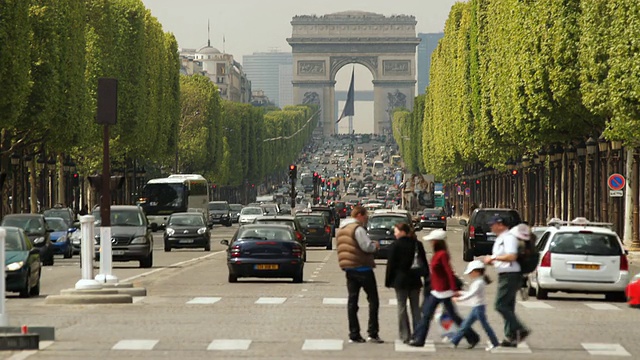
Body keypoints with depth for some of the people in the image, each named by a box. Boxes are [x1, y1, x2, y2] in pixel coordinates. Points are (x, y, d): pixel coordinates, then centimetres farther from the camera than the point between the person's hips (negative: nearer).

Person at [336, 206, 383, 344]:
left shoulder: (341, 230, 16)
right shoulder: (358, 228, -13)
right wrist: (375, 245, 2)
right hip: (362, 268, -8)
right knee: (373, 300, -1)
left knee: (352, 301, 8)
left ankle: (354, 335, 6)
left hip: (349, 269, 8)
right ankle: (372, 333, -6)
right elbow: (367, 247, -20)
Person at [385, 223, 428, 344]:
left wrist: (388, 281, 0)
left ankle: (405, 335, -3)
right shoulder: (418, 245, 5)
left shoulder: (395, 246, -9)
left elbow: (391, 264, -7)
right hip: (415, 280, 4)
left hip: (400, 280, -4)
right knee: (415, 307, 8)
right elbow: (424, 263, 9)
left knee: (402, 307, 1)